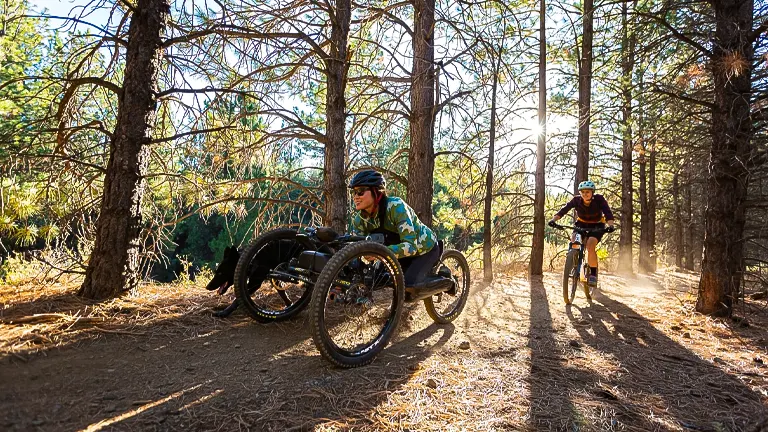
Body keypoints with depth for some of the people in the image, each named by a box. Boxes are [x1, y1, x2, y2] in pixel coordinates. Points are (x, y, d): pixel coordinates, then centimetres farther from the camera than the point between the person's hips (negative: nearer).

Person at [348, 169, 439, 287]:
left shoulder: (395, 206, -34)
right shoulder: (360, 220, -16)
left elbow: (411, 246, -40)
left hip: (426, 248, -6)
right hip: (403, 253, 6)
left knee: (407, 285, -24)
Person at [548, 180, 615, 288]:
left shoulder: (599, 199, -25)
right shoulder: (576, 200, -21)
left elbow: (608, 212, -36)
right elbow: (564, 209, -30)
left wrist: (610, 225, -55)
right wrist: (554, 219, -47)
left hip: (597, 225, -2)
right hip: (582, 223, 3)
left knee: (590, 245, -26)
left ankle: (593, 274, -14)